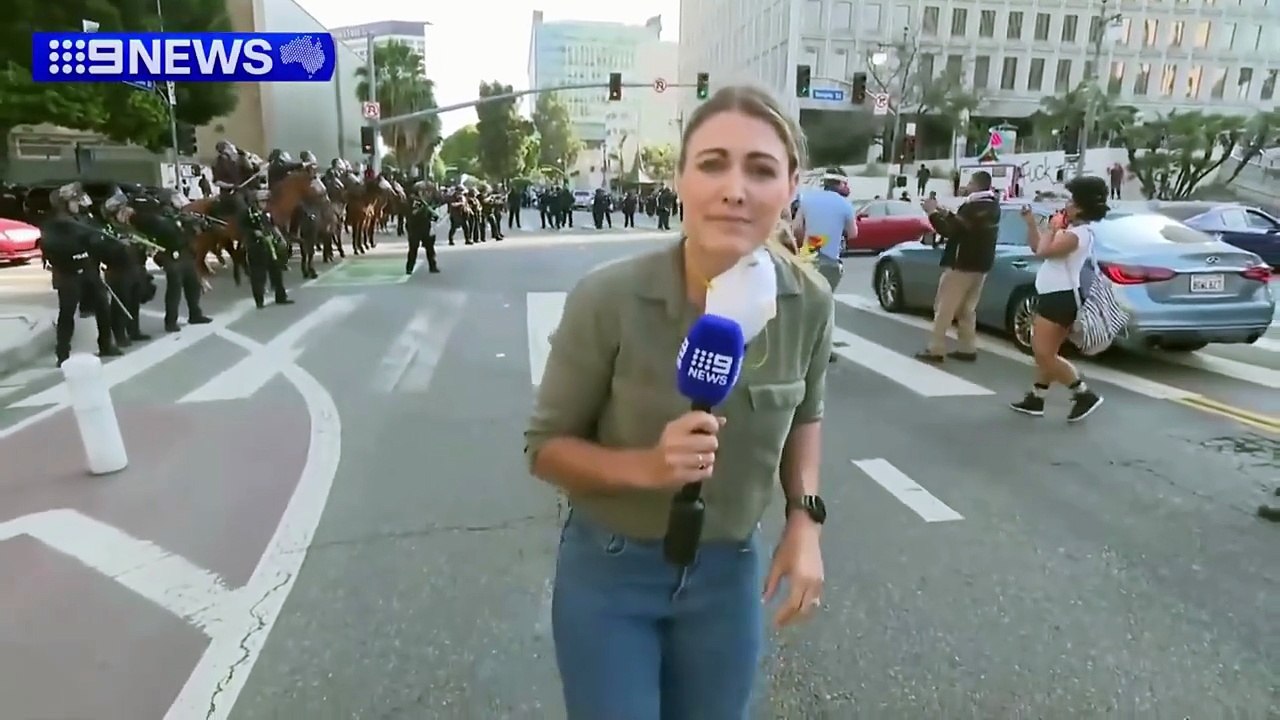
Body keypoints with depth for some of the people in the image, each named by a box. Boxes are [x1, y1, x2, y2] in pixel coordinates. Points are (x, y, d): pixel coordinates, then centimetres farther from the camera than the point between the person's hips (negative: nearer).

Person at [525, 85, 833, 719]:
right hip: (608, 570, -3)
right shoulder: (608, 299, -23)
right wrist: (647, 466, -29)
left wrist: (804, 517, -7)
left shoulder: (809, 303, -13)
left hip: (729, 572, 4)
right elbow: (545, 446, -12)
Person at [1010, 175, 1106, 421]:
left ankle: (1085, 395, -3)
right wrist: (1031, 223, 9)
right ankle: (1036, 399, 22)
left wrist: (1052, 228, -11)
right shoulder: (1070, 230, 15)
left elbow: (1043, 250, -29)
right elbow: (1037, 248, 20)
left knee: (1045, 355, -10)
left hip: (1061, 299, -11)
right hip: (1053, 297, 11)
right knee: (1044, 353, 15)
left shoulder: (1077, 234, -18)